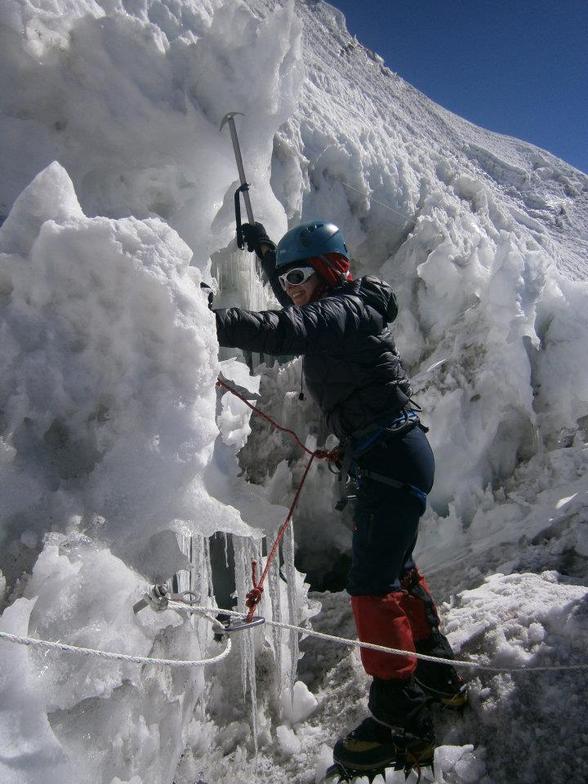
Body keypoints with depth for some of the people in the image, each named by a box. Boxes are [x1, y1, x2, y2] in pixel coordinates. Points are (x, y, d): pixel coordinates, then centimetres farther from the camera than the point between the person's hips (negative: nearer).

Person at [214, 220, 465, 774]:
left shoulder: (343, 309, -13)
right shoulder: (343, 308, 16)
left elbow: (286, 331, -34)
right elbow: (298, 311, 36)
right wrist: (264, 249, 32)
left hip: (391, 458, -11)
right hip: (393, 457, 11)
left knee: (372, 584, -7)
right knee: (396, 569, 22)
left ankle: (402, 723, 7)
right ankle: (439, 674, 39)